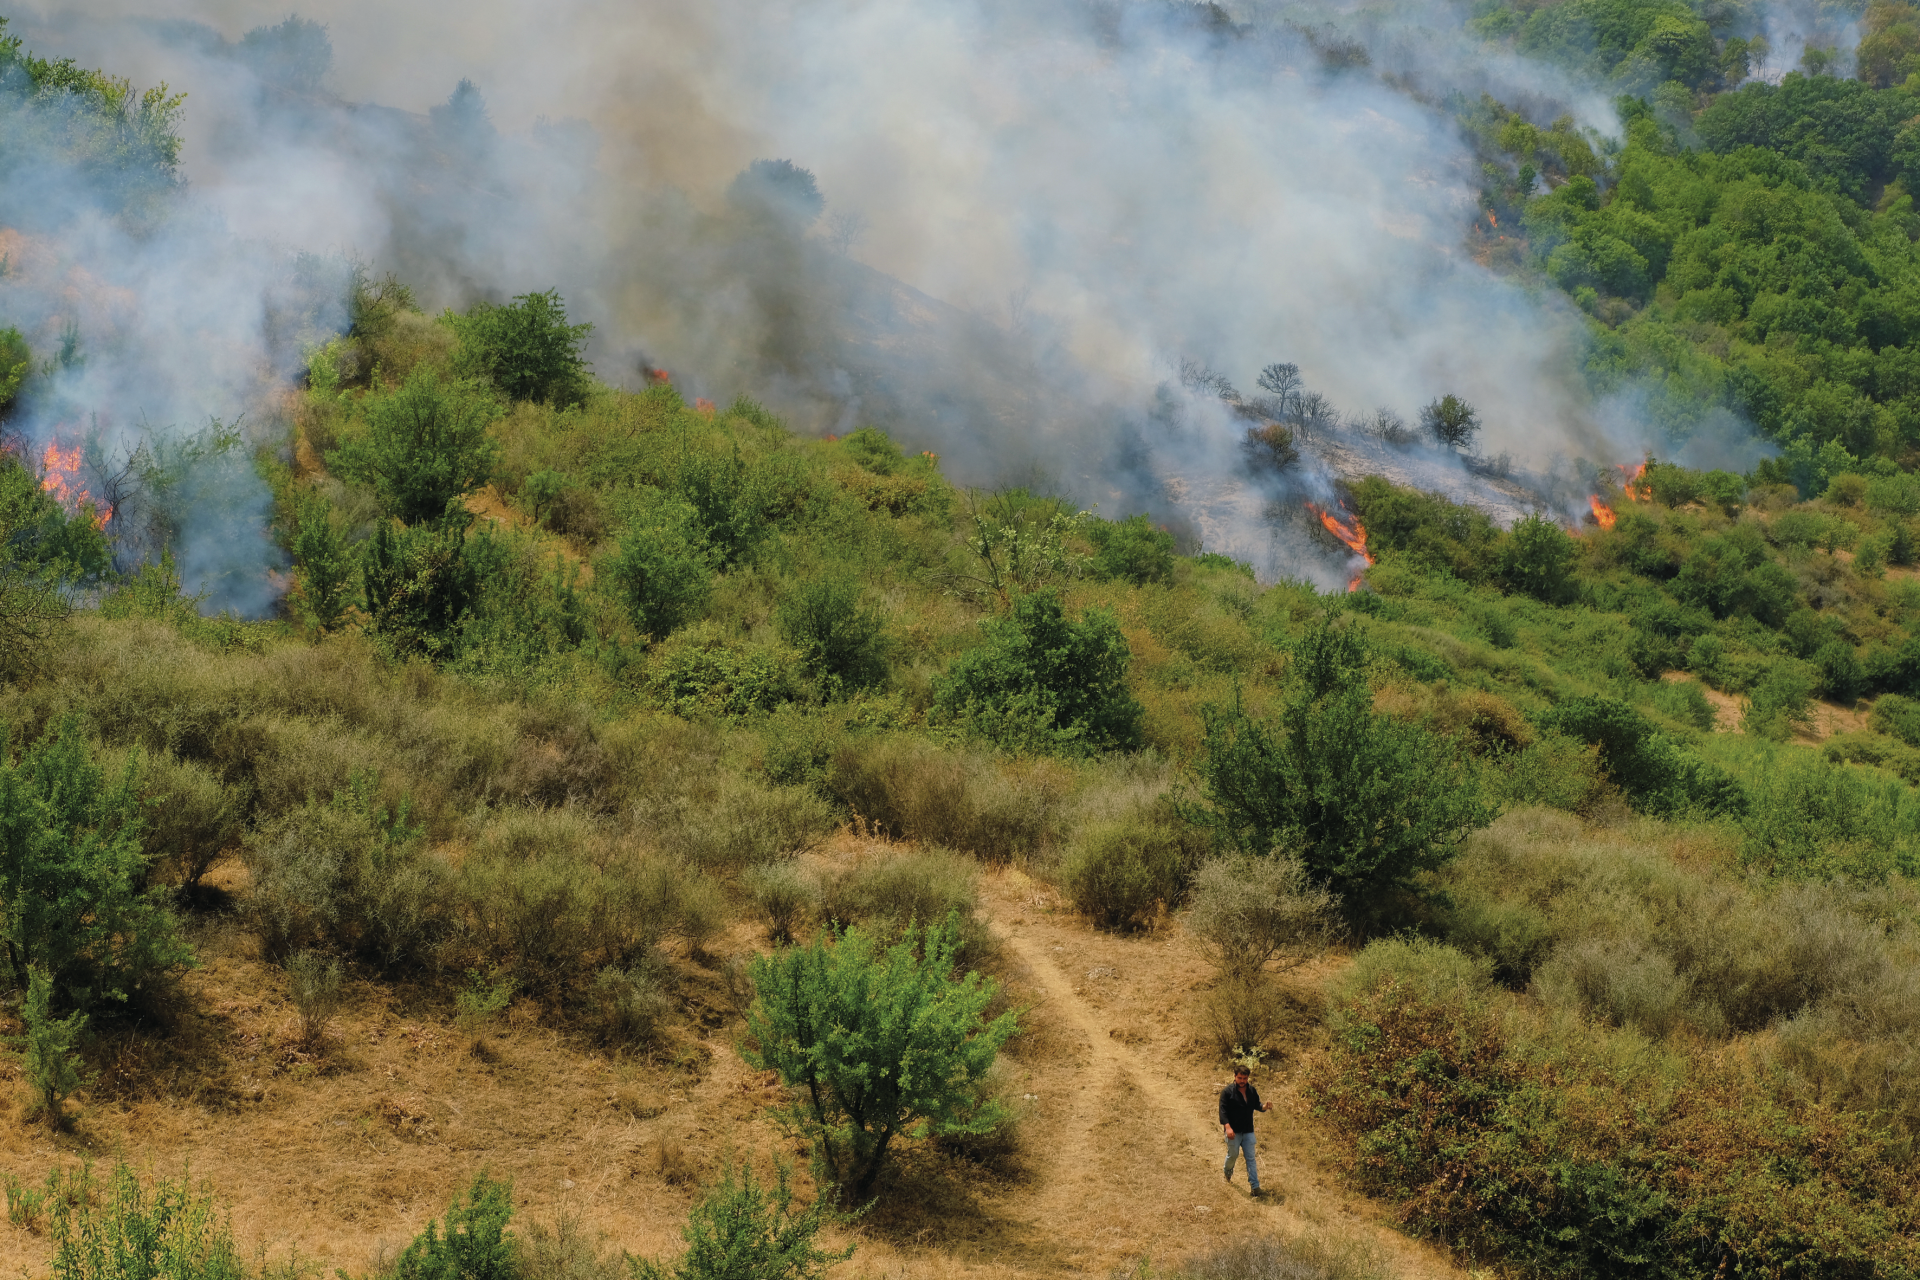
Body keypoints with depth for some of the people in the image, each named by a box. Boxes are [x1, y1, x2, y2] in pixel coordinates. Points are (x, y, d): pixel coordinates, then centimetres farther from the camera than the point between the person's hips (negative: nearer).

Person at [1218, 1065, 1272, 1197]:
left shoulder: (1252, 1091, 5)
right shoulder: (1227, 1091, -10)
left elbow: (1256, 1105, 15)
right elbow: (1223, 1110, -15)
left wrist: (1265, 1106, -9)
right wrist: (1227, 1127, -27)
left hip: (1248, 1130, 3)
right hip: (1234, 1131, -3)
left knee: (1250, 1158, 0)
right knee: (1233, 1154, 9)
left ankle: (1254, 1186, -1)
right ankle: (1228, 1171, 43)